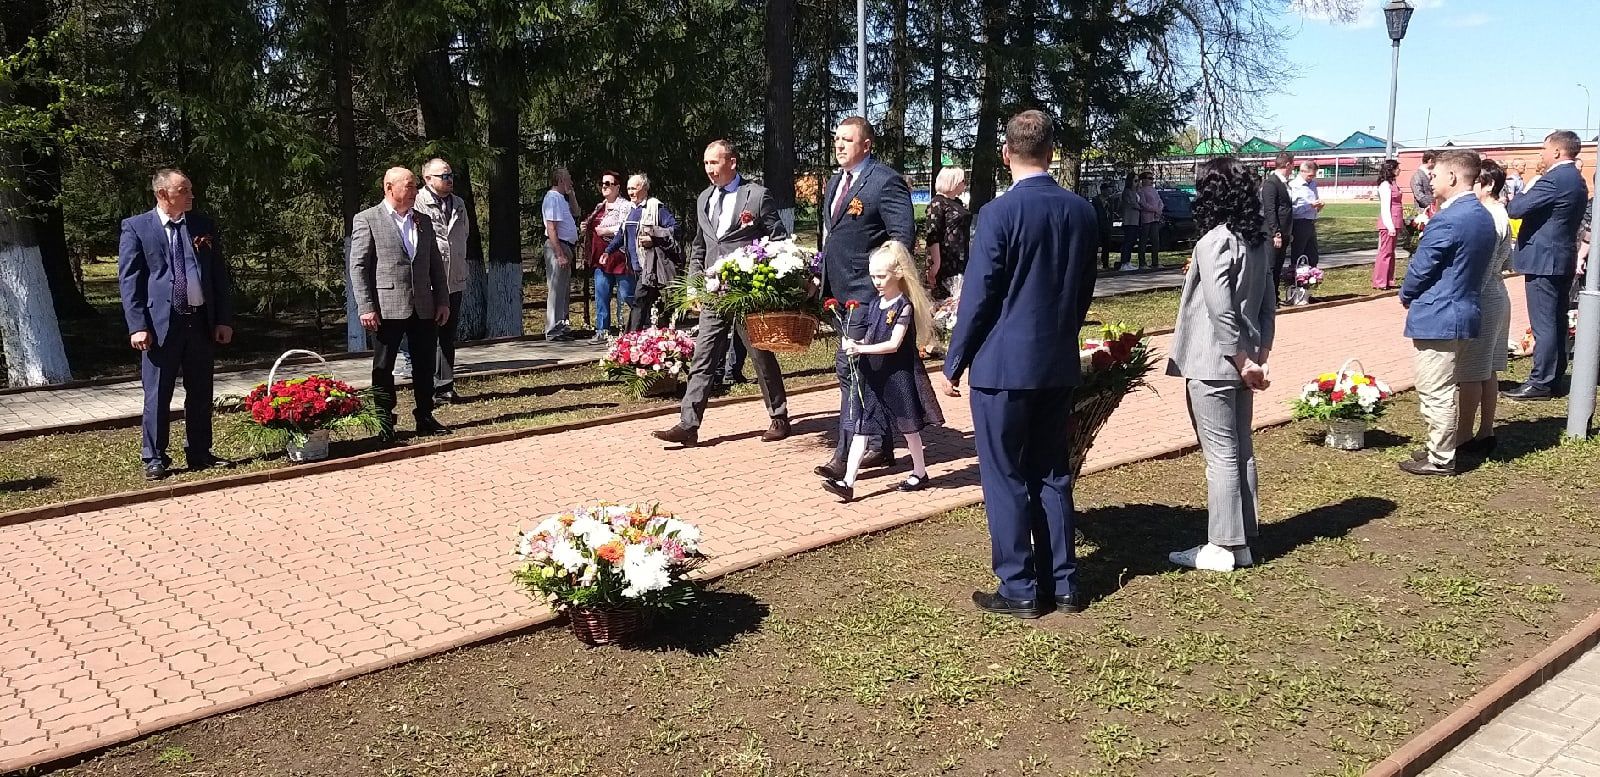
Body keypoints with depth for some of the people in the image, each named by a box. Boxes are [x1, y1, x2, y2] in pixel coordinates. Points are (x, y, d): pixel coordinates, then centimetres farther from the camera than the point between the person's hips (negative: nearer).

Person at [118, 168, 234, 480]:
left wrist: (224, 319, 4)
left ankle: (199, 454, 23)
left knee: (201, 393, 11)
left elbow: (220, 274, 10)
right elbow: (129, 279, -3)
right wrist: (137, 326, -11)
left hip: (202, 321, 4)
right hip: (160, 323, -4)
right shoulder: (136, 227, -1)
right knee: (157, 394, 1)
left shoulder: (204, 225, 9)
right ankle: (154, 458, 12)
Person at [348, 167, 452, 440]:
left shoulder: (423, 221, 14)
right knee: (383, 368, 3)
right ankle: (384, 422, 12)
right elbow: (358, 267, -6)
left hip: (424, 308, 5)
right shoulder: (367, 220, -2)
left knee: (425, 367, 9)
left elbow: (435, 264, 16)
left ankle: (425, 418, 20)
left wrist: (443, 301, 9)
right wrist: (366, 308, -12)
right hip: (387, 309, -5)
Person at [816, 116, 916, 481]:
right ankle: (880, 447, 24)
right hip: (841, 292, 9)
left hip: (867, 293, -9)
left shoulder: (886, 181, -11)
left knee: (850, 368, -11)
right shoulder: (835, 182, 17)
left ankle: (844, 456, -7)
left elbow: (904, 235, -16)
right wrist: (823, 278, 17)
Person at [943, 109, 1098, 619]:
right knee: (1052, 474, 15)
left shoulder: (1000, 214, -15)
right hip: (1060, 364, 6)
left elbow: (977, 297, -13)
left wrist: (954, 362, -3)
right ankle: (1062, 583, 21)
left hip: (1003, 365, -6)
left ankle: (1020, 589, 11)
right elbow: (1084, 291, 11)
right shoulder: (1082, 212, 3)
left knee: (1006, 478, 4)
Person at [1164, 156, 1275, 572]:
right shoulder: (1258, 240, 9)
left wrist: (1242, 360, -14)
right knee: (1241, 451, 13)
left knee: (1221, 456, -2)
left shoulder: (1214, 242, -17)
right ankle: (1241, 541, 22)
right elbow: (1268, 302, 11)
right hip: (1242, 361, 9)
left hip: (1213, 364, -8)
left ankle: (1222, 547, 7)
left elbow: (1220, 310, -21)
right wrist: (1260, 352, 11)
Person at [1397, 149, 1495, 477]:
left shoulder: (1447, 220, -20)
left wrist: (1406, 296, 4)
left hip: (1437, 317, -10)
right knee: (1442, 390, 19)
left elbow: (1420, 268, -15)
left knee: (1436, 392, 0)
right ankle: (1440, 448, 28)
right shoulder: (1484, 216, 10)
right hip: (1464, 311, 10)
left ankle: (1440, 459, 7)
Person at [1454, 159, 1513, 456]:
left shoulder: (1487, 218, -18)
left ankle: (1463, 438, 3)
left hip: (1481, 299, -10)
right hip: (1496, 296, 10)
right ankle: (1486, 433, 21)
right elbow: (1505, 258, 20)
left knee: (1470, 372, -4)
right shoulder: (1501, 215, 13)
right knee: (1488, 370, 14)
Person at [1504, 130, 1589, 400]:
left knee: (1543, 324, -7)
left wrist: (1523, 194, -1)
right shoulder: (1577, 181, 14)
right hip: (1564, 259, 10)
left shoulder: (1554, 180, -18)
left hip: (1543, 260, -10)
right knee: (1556, 322, 14)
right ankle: (1554, 377, 20)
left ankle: (1540, 382, -4)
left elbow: (1515, 209, -21)